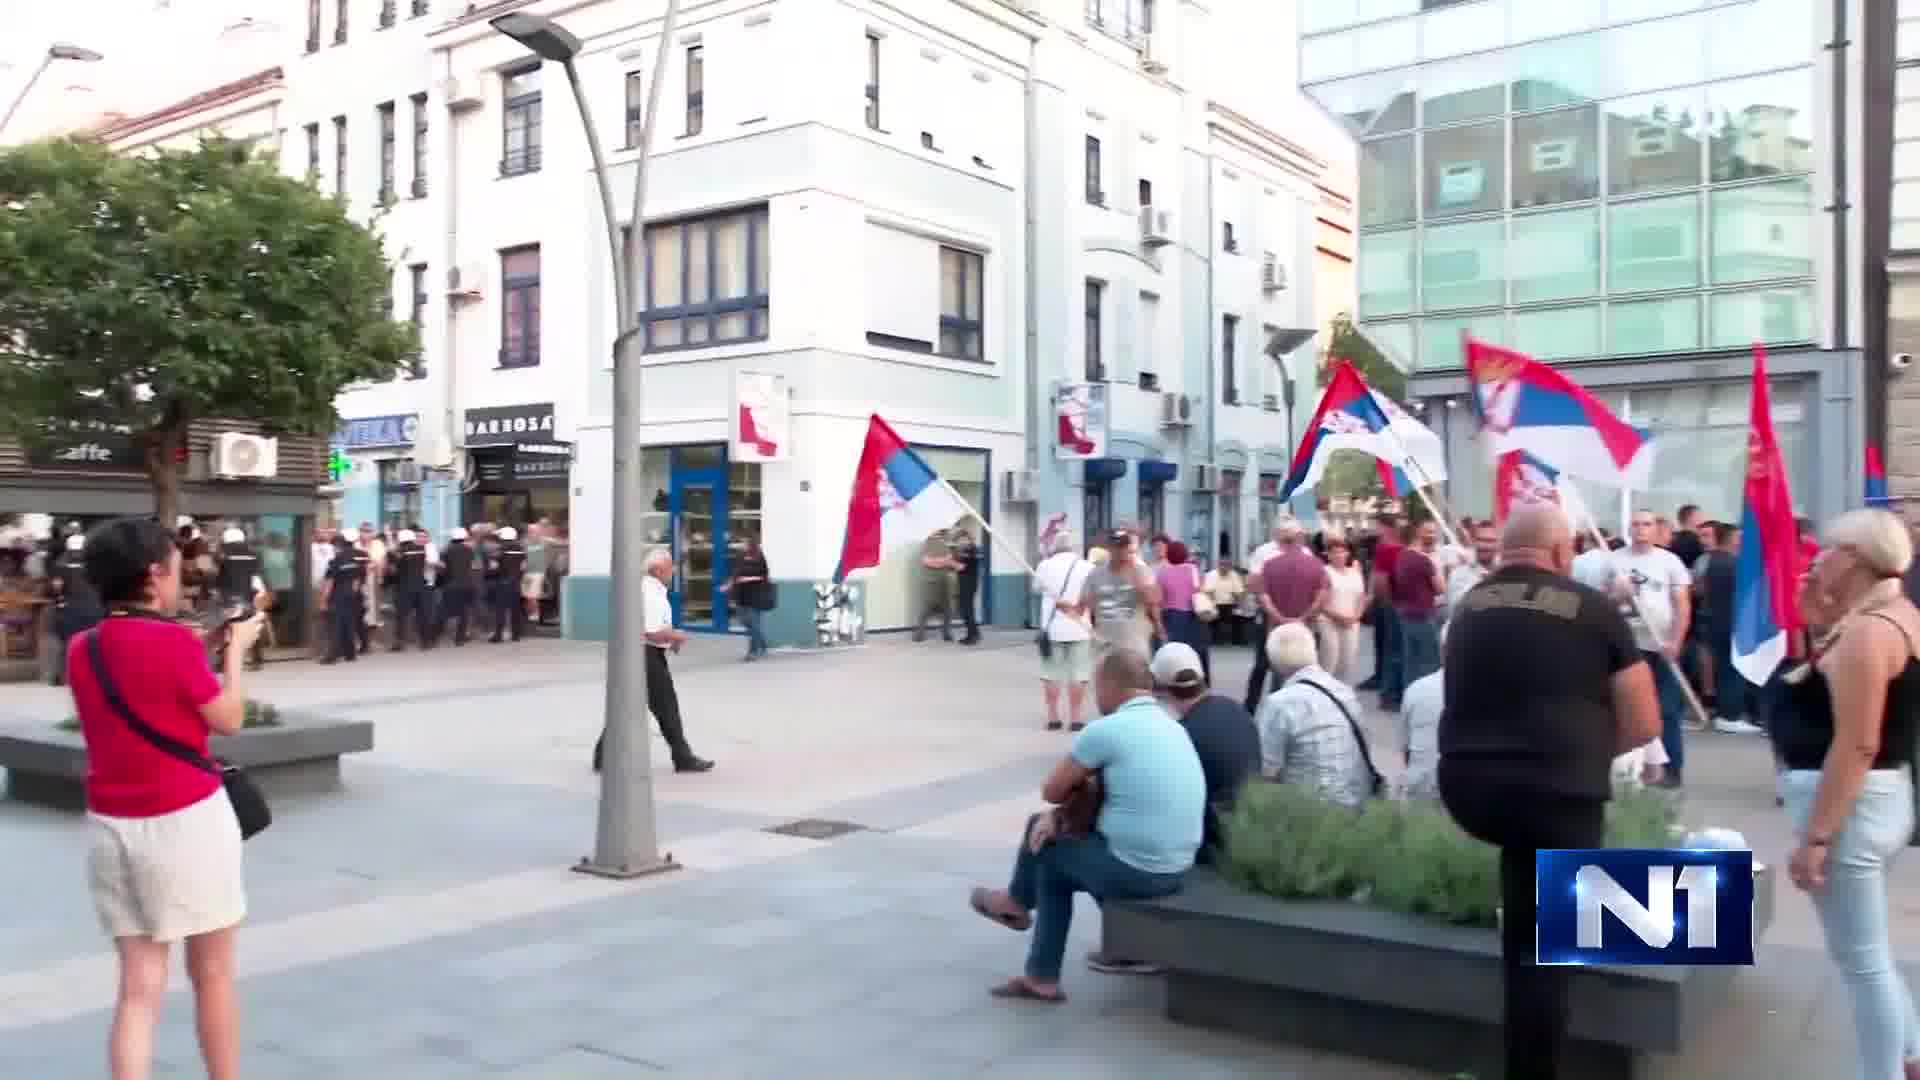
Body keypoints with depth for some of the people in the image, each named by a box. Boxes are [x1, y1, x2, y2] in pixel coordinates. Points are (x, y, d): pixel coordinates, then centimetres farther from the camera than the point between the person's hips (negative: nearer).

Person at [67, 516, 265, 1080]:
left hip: (110, 826, 6)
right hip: (186, 821, -5)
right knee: (212, 974, 12)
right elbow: (228, 718, -7)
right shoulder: (174, 641, -15)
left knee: (139, 987, 8)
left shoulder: (81, 649, 4)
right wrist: (237, 648, 4)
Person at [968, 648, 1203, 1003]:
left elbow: (1052, 791, -3)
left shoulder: (1105, 729, -16)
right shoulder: (1170, 726, 11)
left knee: (1047, 850, 16)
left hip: (1136, 872, -8)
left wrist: (1078, 784, 16)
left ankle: (1017, 902, 48)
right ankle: (1042, 977, 27)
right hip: (1177, 868, 8)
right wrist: (1057, 816, 7)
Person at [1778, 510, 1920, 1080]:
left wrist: (1814, 837, -23)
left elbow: (1856, 745, -25)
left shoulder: (1866, 631, -21)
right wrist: (1827, 606, 9)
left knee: (1861, 959, 1)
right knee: (1868, 953, 24)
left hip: (1847, 802, -11)